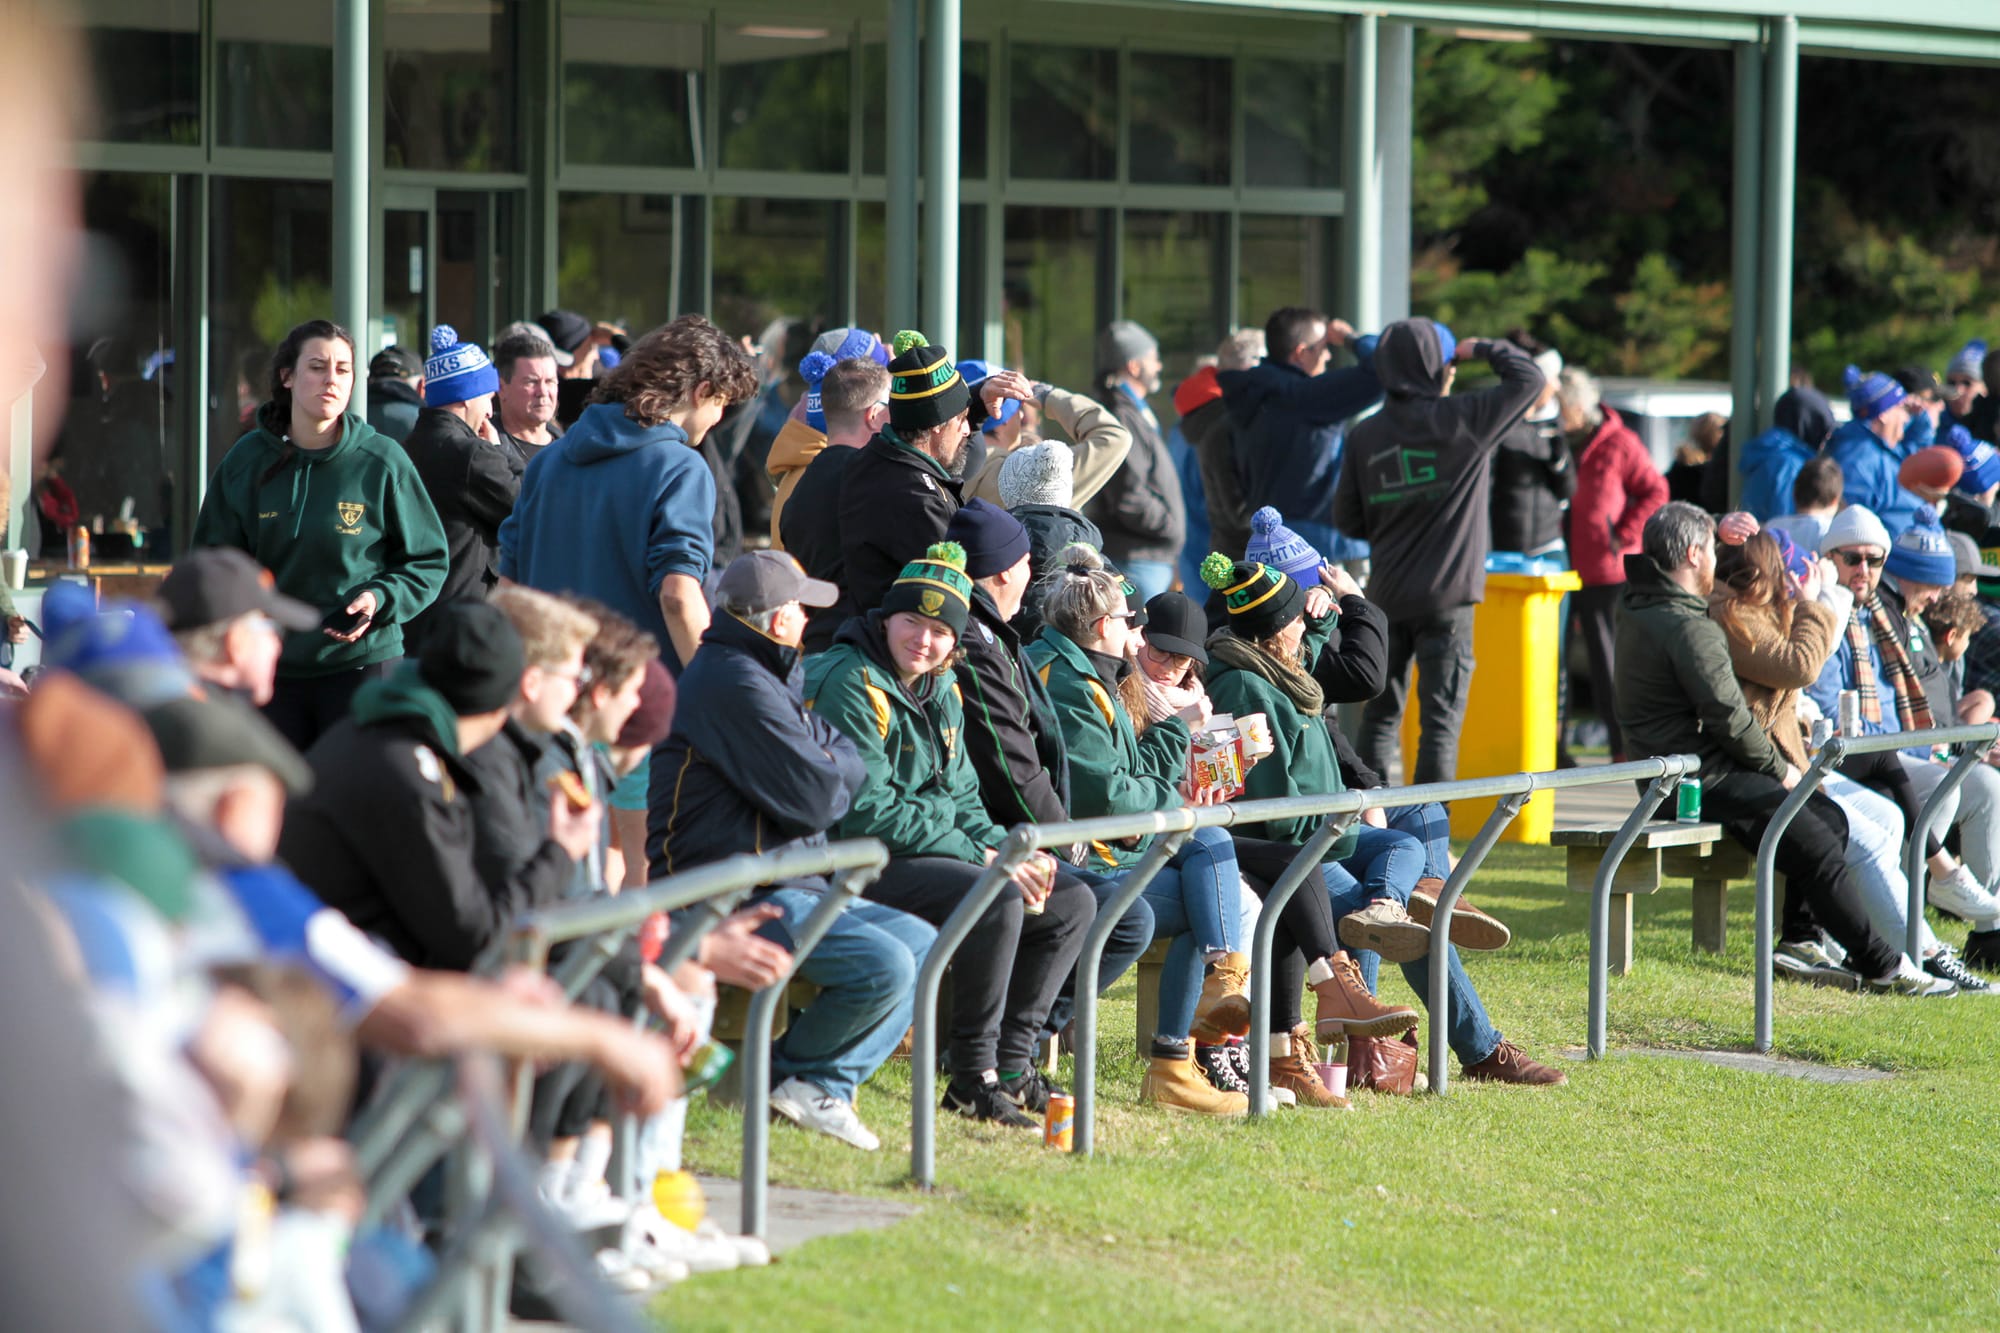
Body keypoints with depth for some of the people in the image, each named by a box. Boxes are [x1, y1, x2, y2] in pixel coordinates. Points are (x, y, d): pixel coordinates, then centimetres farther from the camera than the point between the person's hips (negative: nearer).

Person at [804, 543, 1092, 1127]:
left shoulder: (942, 691, 14)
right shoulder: (850, 684, -15)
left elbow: (961, 798, 20)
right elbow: (865, 811, -21)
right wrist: (981, 857, -20)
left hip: (939, 854, 10)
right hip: (860, 864, -10)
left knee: (1072, 902, 5)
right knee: (997, 903, -31)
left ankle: (1010, 1062, 4)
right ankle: (972, 1079, -21)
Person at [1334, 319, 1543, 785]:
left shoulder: (1365, 435, 2)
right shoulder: (1461, 420, -9)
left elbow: (1347, 518, 6)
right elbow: (1528, 377, -4)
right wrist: (1482, 348, 9)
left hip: (1386, 596, 4)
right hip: (1446, 599, -4)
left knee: (1380, 715, 13)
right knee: (1441, 719, -1)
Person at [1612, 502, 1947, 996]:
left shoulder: (1638, 603, 10)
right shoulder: (1688, 627, -20)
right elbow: (1728, 718, -20)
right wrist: (1779, 769, -6)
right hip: (1702, 781, -10)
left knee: (1829, 817, 12)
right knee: (1815, 844, -12)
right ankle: (1883, 966, -9)